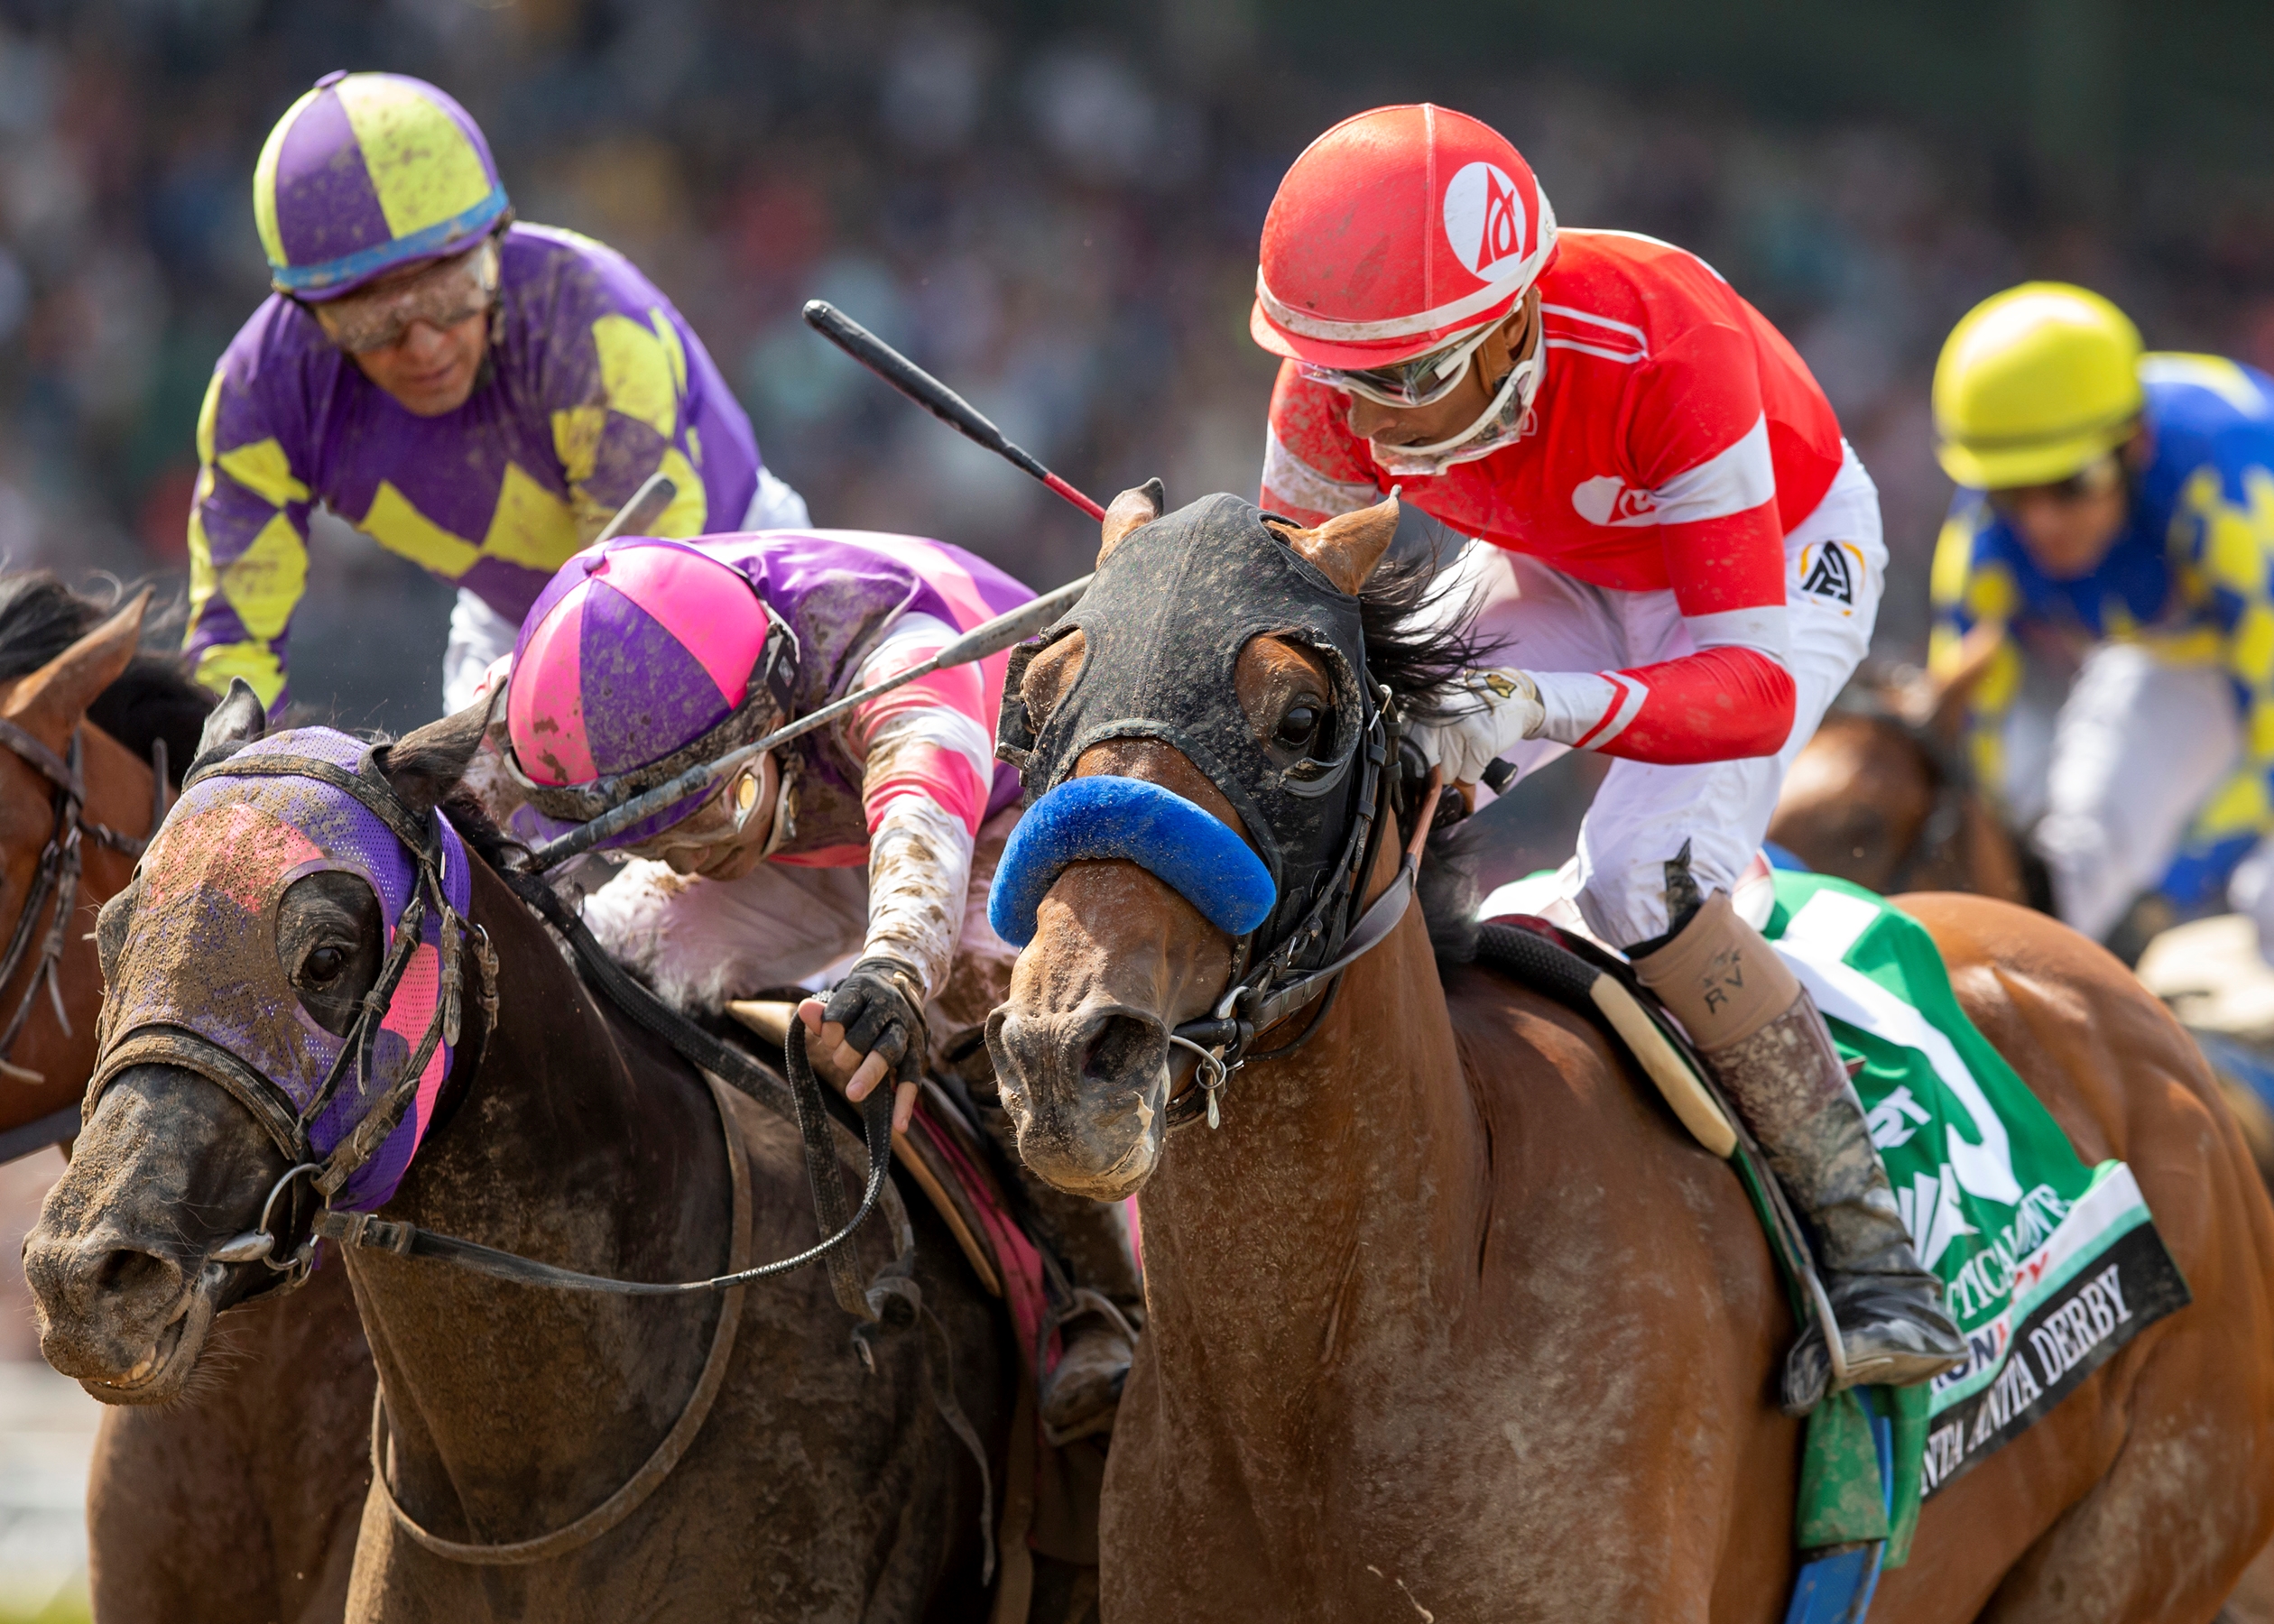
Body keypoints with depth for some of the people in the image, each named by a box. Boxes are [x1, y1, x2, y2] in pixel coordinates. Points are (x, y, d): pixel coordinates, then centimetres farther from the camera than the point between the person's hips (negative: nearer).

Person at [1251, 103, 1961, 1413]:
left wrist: (1545, 705, -64)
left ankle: (1874, 1252, -20)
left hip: (1780, 561, -6)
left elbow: (1754, 686, -47)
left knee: (1643, 878, -29)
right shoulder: (1343, 381, -26)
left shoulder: (1665, 351, -42)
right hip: (1561, 568, 6)